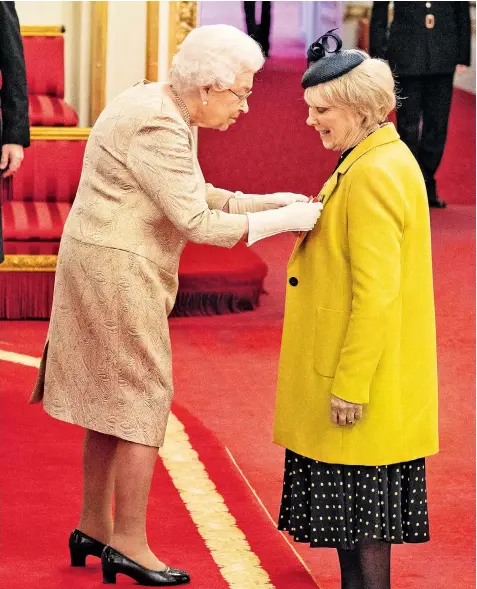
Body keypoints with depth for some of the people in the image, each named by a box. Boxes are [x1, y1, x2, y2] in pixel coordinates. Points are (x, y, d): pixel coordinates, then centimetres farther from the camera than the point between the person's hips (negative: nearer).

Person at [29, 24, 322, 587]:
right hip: (119, 272, -10)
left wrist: (265, 201, 3)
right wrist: (282, 221, -18)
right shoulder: (156, 127, -23)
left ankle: (94, 527, 25)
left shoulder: (164, 110, 9)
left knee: (112, 402, 16)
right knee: (143, 400, -3)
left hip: (107, 269, 10)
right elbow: (195, 222, -23)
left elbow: (195, 194, 14)